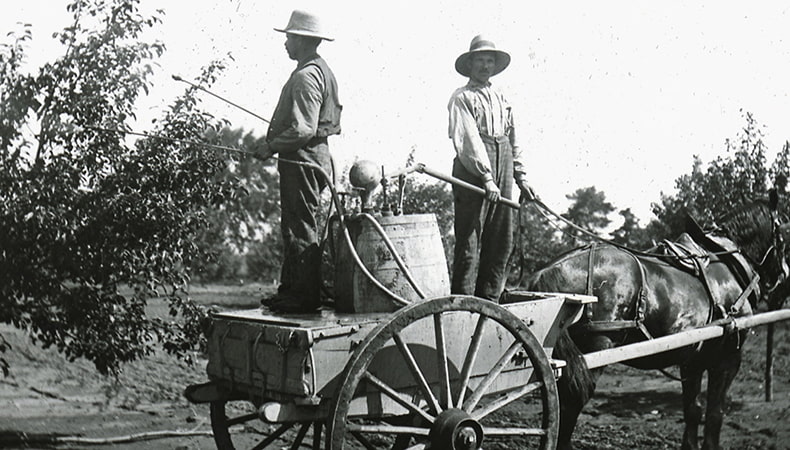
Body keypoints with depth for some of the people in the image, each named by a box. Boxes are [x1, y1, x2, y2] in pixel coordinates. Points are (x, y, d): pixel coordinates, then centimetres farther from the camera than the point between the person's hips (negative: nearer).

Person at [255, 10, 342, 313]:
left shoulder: (306, 76, -17)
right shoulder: (322, 70, 17)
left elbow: (303, 130, -24)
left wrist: (271, 147, -13)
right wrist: (274, 142, 22)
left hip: (302, 160, -11)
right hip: (315, 155, 11)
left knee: (301, 230, -6)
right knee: (294, 227, 15)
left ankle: (305, 297, -2)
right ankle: (290, 290, 22)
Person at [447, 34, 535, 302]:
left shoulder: (501, 99, 22)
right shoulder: (462, 98, 0)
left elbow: (513, 140, 23)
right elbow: (468, 139, -12)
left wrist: (521, 177, 17)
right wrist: (486, 177, -21)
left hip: (502, 174, 7)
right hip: (472, 171, -7)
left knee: (502, 241, 7)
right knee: (469, 242, -7)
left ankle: (489, 300, 15)